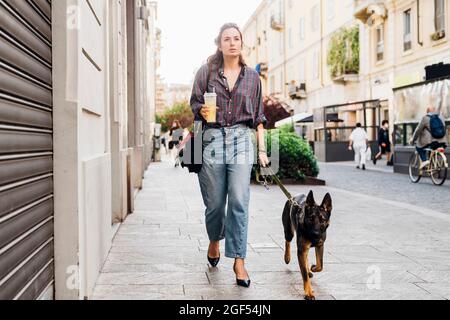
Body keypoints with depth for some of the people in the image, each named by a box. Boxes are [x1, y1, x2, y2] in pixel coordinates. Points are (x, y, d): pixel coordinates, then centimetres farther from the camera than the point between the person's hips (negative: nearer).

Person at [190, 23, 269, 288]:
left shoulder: (252, 77, 11)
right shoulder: (206, 72, 8)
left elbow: (258, 116, 12)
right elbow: (194, 102, 11)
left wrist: (262, 149, 7)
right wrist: (202, 110, -13)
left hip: (241, 140, 0)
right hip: (212, 139, 0)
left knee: (239, 202, -9)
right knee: (214, 202, 6)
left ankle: (239, 261, -4)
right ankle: (215, 240, 36)